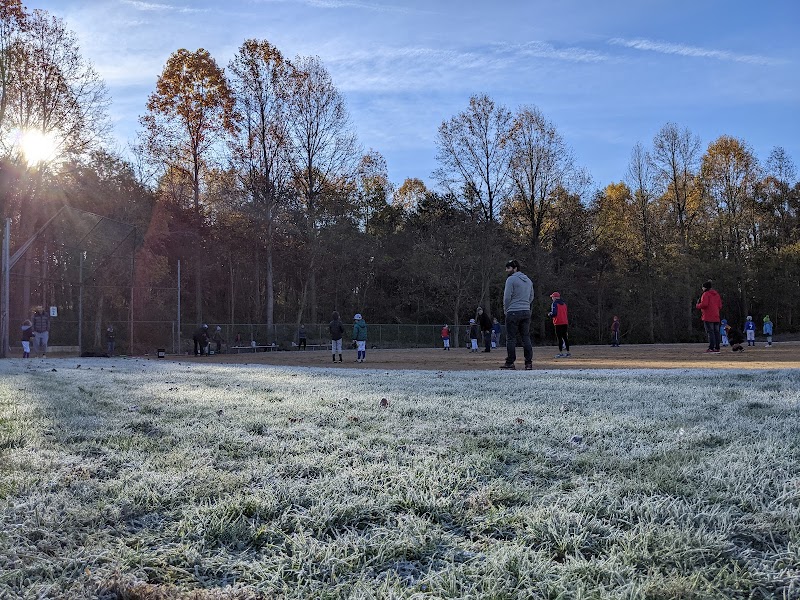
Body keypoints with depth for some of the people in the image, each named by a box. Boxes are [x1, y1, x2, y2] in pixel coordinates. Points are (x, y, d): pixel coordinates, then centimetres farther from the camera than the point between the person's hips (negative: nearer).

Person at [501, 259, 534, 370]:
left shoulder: (511, 279, -8)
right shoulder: (528, 280, 16)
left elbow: (507, 296, -12)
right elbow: (531, 297, 19)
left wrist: (506, 309, 1)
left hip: (513, 312, -7)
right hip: (526, 312, 7)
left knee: (511, 338, -2)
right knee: (526, 337, 7)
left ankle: (510, 362, -1)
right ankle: (529, 362, 3)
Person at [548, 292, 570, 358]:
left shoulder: (554, 304, -7)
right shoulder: (564, 303, 15)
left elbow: (554, 313, -17)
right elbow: (566, 314, 17)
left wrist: (549, 314, 1)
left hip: (558, 323, -7)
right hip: (565, 323, 7)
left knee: (560, 338, -5)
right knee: (565, 338, 11)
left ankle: (560, 353, -6)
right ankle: (568, 352, 12)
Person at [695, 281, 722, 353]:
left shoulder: (706, 294, -7)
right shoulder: (717, 294, 17)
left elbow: (704, 304, -20)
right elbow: (720, 306, 15)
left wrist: (698, 306, -3)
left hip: (708, 317, -7)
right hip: (716, 317, 7)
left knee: (710, 332, -10)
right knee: (716, 332, 7)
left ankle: (711, 348, -14)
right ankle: (717, 348, 6)